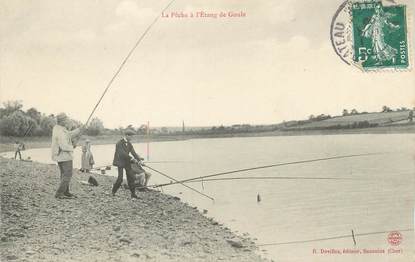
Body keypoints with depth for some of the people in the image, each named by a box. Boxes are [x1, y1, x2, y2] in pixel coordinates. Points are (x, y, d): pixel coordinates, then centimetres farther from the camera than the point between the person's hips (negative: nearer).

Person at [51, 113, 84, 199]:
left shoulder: (57, 128, 6)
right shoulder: (61, 132, -25)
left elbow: (68, 135, 17)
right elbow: (64, 147, -29)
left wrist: (79, 130, 15)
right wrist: (72, 147, -10)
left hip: (59, 156, 10)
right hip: (65, 156, -10)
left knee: (64, 175, 16)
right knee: (67, 175, -5)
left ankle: (66, 193, 23)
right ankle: (59, 193, -7)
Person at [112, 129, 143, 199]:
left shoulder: (129, 144, 8)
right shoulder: (119, 143, -15)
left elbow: (133, 152, 0)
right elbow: (123, 154, -24)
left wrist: (139, 159, -15)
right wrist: (132, 159, -26)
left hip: (127, 162, 7)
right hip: (120, 162, -7)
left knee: (131, 177, 3)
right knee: (120, 178, -12)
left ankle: (133, 194, 8)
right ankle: (113, 191, 10)